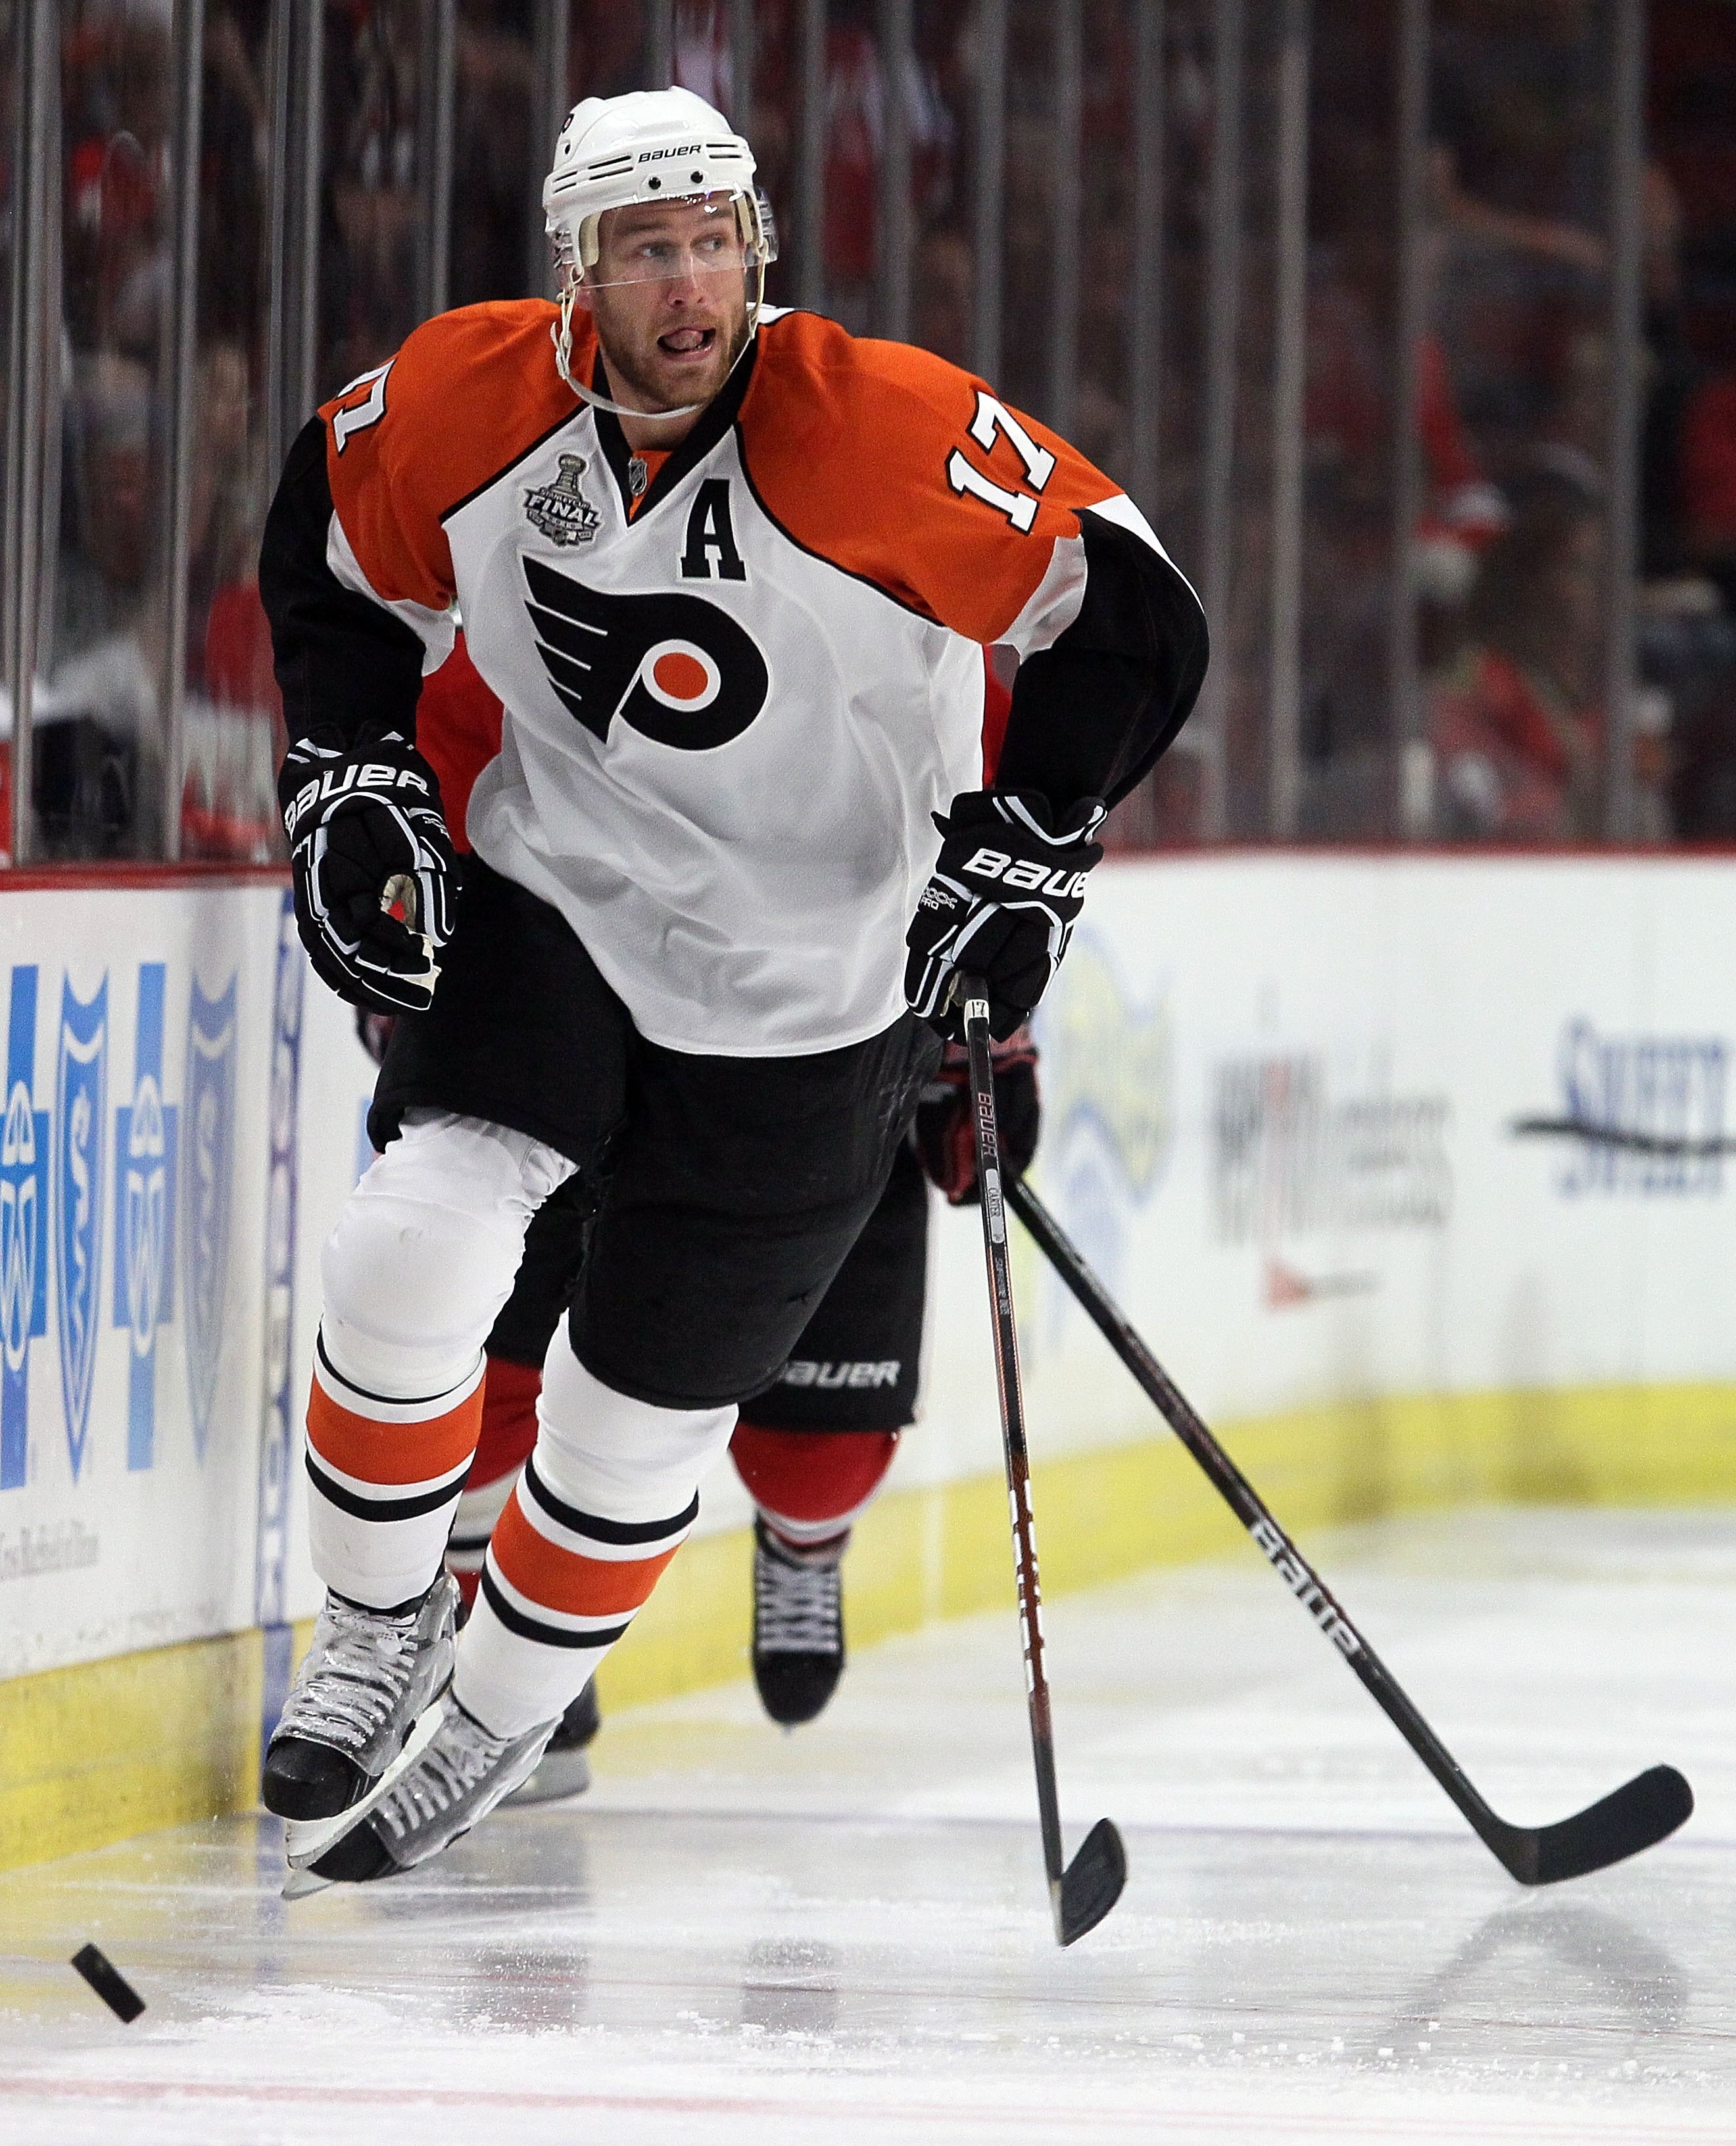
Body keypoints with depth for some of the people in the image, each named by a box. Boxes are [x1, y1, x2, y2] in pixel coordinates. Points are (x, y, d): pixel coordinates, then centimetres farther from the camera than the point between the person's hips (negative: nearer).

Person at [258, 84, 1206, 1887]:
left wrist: (1022, 855, -17)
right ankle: (379, 1636, 4)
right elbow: (331, 548, 8)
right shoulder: (462, 403, -13)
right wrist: (349, 780, -1)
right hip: (549, 905, 2)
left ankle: (486, 1725, 29)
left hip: (811, 986, -2)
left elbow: (1128, 618, -15)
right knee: (411, 1247, -20)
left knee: (641, 1406, 4)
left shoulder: (889, 435, -24)